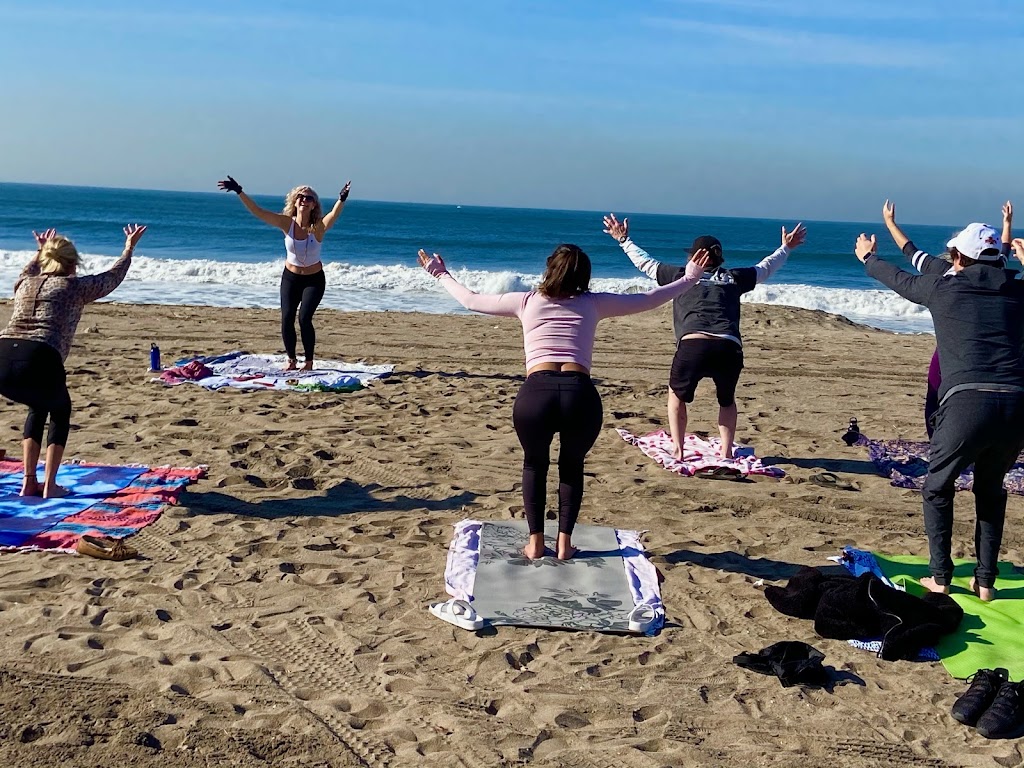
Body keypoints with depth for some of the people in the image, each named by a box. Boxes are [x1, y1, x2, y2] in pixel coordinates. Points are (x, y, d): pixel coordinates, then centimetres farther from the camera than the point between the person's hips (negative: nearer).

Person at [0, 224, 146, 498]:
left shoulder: (25, 284, 25)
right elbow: (112, 277, 30)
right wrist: (129, 249, 45)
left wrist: (40, 251, 70)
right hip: (39, 361, -5)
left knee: (39, 407, 33)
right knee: (60, 410, 25)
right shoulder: (75, 286, 12)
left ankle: (29, 482, 28)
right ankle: (49, 485, 16)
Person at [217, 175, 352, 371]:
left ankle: (309, 361, 3)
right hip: (290, 277, 3)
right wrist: (239, 192, -26)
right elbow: (257, 211, -17)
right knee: (286, 319, -8)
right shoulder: (287, 223, -13)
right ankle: (291, 359, 12)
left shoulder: (318, 227, -20)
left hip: (314, 280, -2)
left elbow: (334, 214, -40)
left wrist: (342, 199, -59)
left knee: (304, 318, -16)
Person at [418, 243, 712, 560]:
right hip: (581, 395, 0)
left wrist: (441, 274, 48)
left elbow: (470, 300, 31)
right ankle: (564, 543, 23)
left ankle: (535, 542, 23)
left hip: (536, 394, 0)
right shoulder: (593, 303, 20)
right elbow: (648, 299, 30)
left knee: (535, 465, 27)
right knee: (572, 466, 28)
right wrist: (689, 279, 44)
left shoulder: (527, 301, 20)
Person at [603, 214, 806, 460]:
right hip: (729, 348, 2)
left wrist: (624, 240, 45)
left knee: (677, 396, 25)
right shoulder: (733, 278, 23)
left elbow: (645, 262, 30)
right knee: (727, 400, 28)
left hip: (692, 346, -2)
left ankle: (677, 449, 18)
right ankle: (726, 453, 21)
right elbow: (765, 267, 39)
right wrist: (786, 247, 55)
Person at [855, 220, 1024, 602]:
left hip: (966, 402, -3)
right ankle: (985, 581, 23)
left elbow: (898, 279, 27)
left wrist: (868, 258, 47)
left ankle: (940, 577, 16)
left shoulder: (943, 287, 8)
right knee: (991, 491, 24)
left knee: (937, 489, 18)